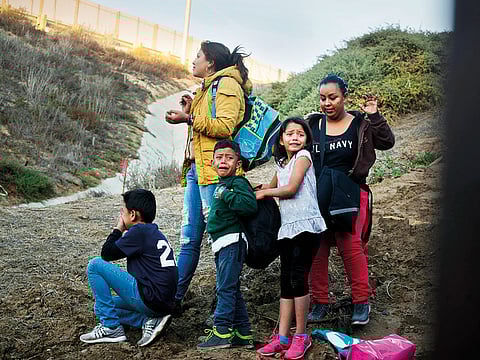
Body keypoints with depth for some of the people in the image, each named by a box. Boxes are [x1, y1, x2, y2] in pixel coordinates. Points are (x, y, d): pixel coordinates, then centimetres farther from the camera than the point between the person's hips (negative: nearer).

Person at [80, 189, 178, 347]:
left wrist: (118, 229, 8)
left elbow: (106, 254, -4)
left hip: (149, 300, -10)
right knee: (102, 307, 24)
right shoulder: (156, 233, 16)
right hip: (164, 303, 10)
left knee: (95, 265, -3)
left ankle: (111, 327, -3)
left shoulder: (139, 231, -11)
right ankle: (150, 320, 5)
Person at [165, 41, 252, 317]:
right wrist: (191, 111, 14)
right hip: (195, 169, 10)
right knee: (189, 239, 11)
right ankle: (173, 299, 17)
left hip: (214, 171, -10)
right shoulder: (208, 88, 25)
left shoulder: (227, 84, -4)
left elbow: (225, 127, -17)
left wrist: (189, 118, -16)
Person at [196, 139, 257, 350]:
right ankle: (243, 334, 18)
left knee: (226, 288, -9)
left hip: (232, 241, -10)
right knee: (231, 289, 12)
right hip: (222, 245, 10)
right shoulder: (221, 185, 19)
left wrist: (226, 194, -19)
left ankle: (222, 331, -6)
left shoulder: (238, 183, -8)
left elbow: (250, 205, -25)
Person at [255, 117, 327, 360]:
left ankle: (301, 336, 4)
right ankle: (282, 337, 10)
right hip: (287, 227, 7)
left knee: (298, 279, -7)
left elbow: (291, 189, -12)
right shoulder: (281, 164, 17)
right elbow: (273, 187, 34)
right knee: (286, 283, 6)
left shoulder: (303, 156, -4)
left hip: (306, 225, -7)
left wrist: (264, 193, 1)